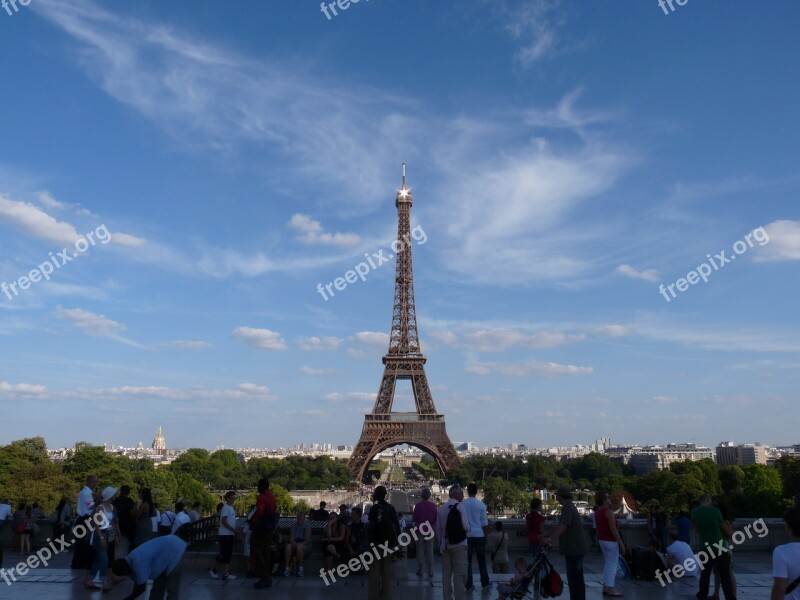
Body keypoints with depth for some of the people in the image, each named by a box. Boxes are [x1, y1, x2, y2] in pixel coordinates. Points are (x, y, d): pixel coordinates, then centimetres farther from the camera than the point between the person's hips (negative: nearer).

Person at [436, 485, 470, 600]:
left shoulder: (441, 508, 6)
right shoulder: (460, 506, -10)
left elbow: (438, 529, 9)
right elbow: (466, 526, -16)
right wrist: (469, 528, 5)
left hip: (445, 544, 6)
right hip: (459, 544, -6)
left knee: (446, 573, 12)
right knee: (459, 574, -2)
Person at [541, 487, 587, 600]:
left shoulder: (568, 507, -17)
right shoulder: (569, 506, 16)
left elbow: (563, 526, -29)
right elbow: (560, 526, 21)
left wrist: (549, 538, -36)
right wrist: (546, 535, 19)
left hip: (574, 549, -10)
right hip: (574, 548, 10)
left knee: (575, 579, -6)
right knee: (574, 578, 16)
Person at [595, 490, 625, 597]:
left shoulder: (597, 512, 6)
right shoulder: (609, 512, -20)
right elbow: (613, 530, -22)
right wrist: (621, 544, -19)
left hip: (602, 540, 9)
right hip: (611, 541, -9)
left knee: (607, 563, 16)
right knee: (613, 564, -2)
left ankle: (605, 587, 19)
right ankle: (610, 589, 0)